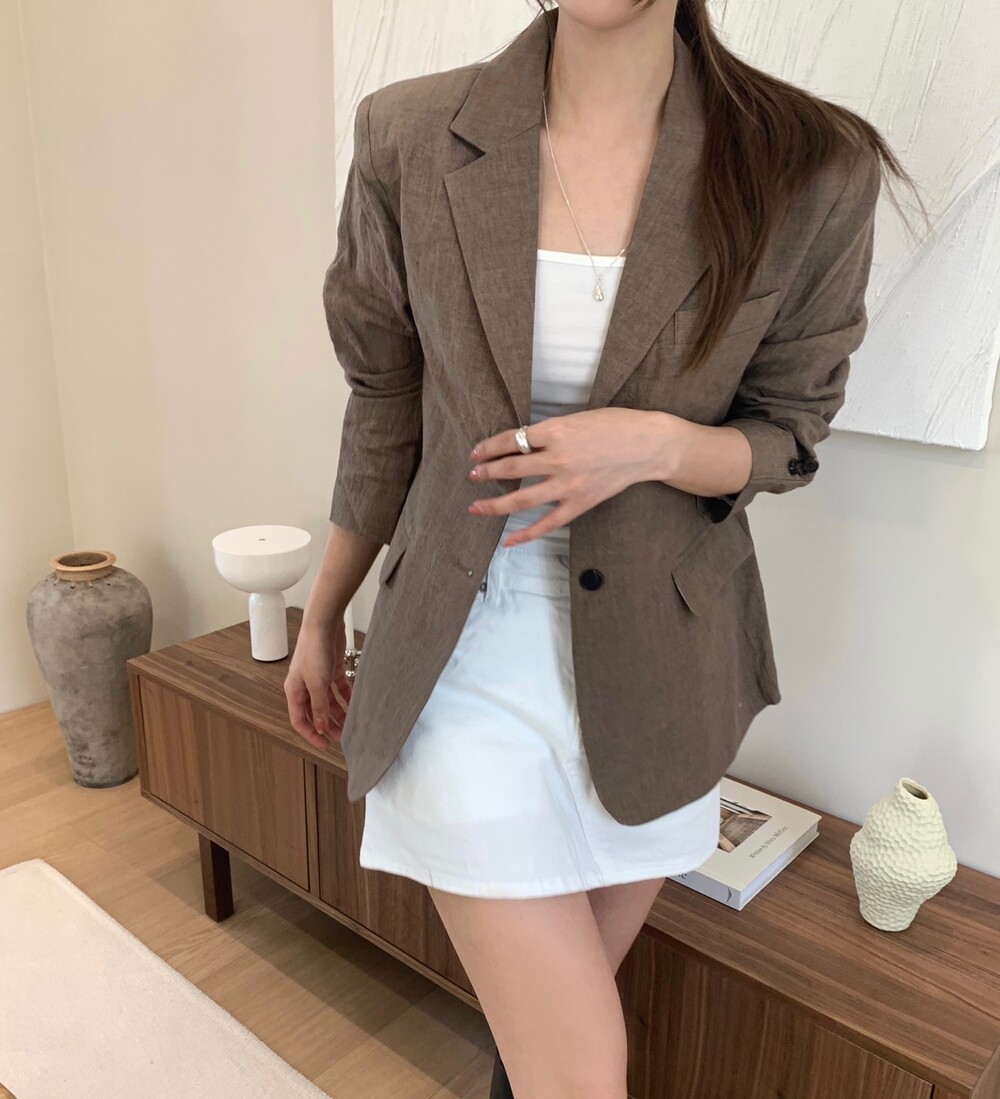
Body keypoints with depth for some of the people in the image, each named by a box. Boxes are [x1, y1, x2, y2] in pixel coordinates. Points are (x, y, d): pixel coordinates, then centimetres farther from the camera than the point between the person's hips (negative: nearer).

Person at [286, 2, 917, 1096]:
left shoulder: (811, 170, -9)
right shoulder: (407, 137, -6)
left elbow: (783, 438, 1)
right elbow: (386, 409, 4)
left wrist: (660, 445, -22)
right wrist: (320, 621, 12)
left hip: (653, 661, 1)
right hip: (463, 649, -1)